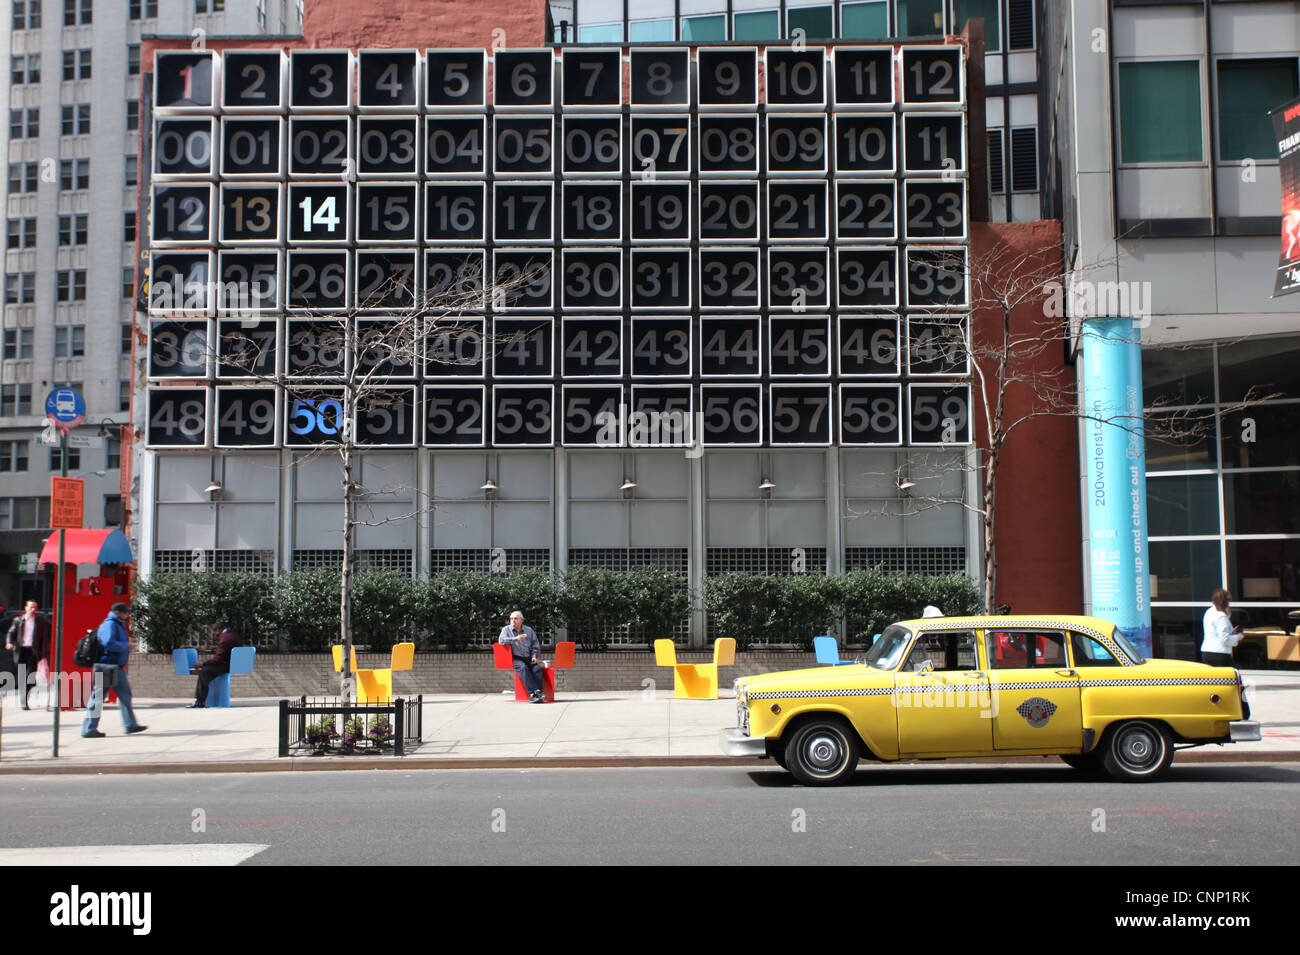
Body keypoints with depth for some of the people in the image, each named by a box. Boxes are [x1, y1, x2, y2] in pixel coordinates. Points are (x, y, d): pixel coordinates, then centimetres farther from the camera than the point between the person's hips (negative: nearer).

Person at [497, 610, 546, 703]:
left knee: (537, 668, -27)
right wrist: (515, 639, -17)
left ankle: (534, 695, -36)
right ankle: (534, 692, -41)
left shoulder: (529, 630, 16)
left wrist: (534, 656, 2)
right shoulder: (506, 629, 9)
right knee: (523, 667, -35)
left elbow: (536, 646, 20)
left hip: (528, 658, 3)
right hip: (515, 658, -3)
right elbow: (501, 640, -11)